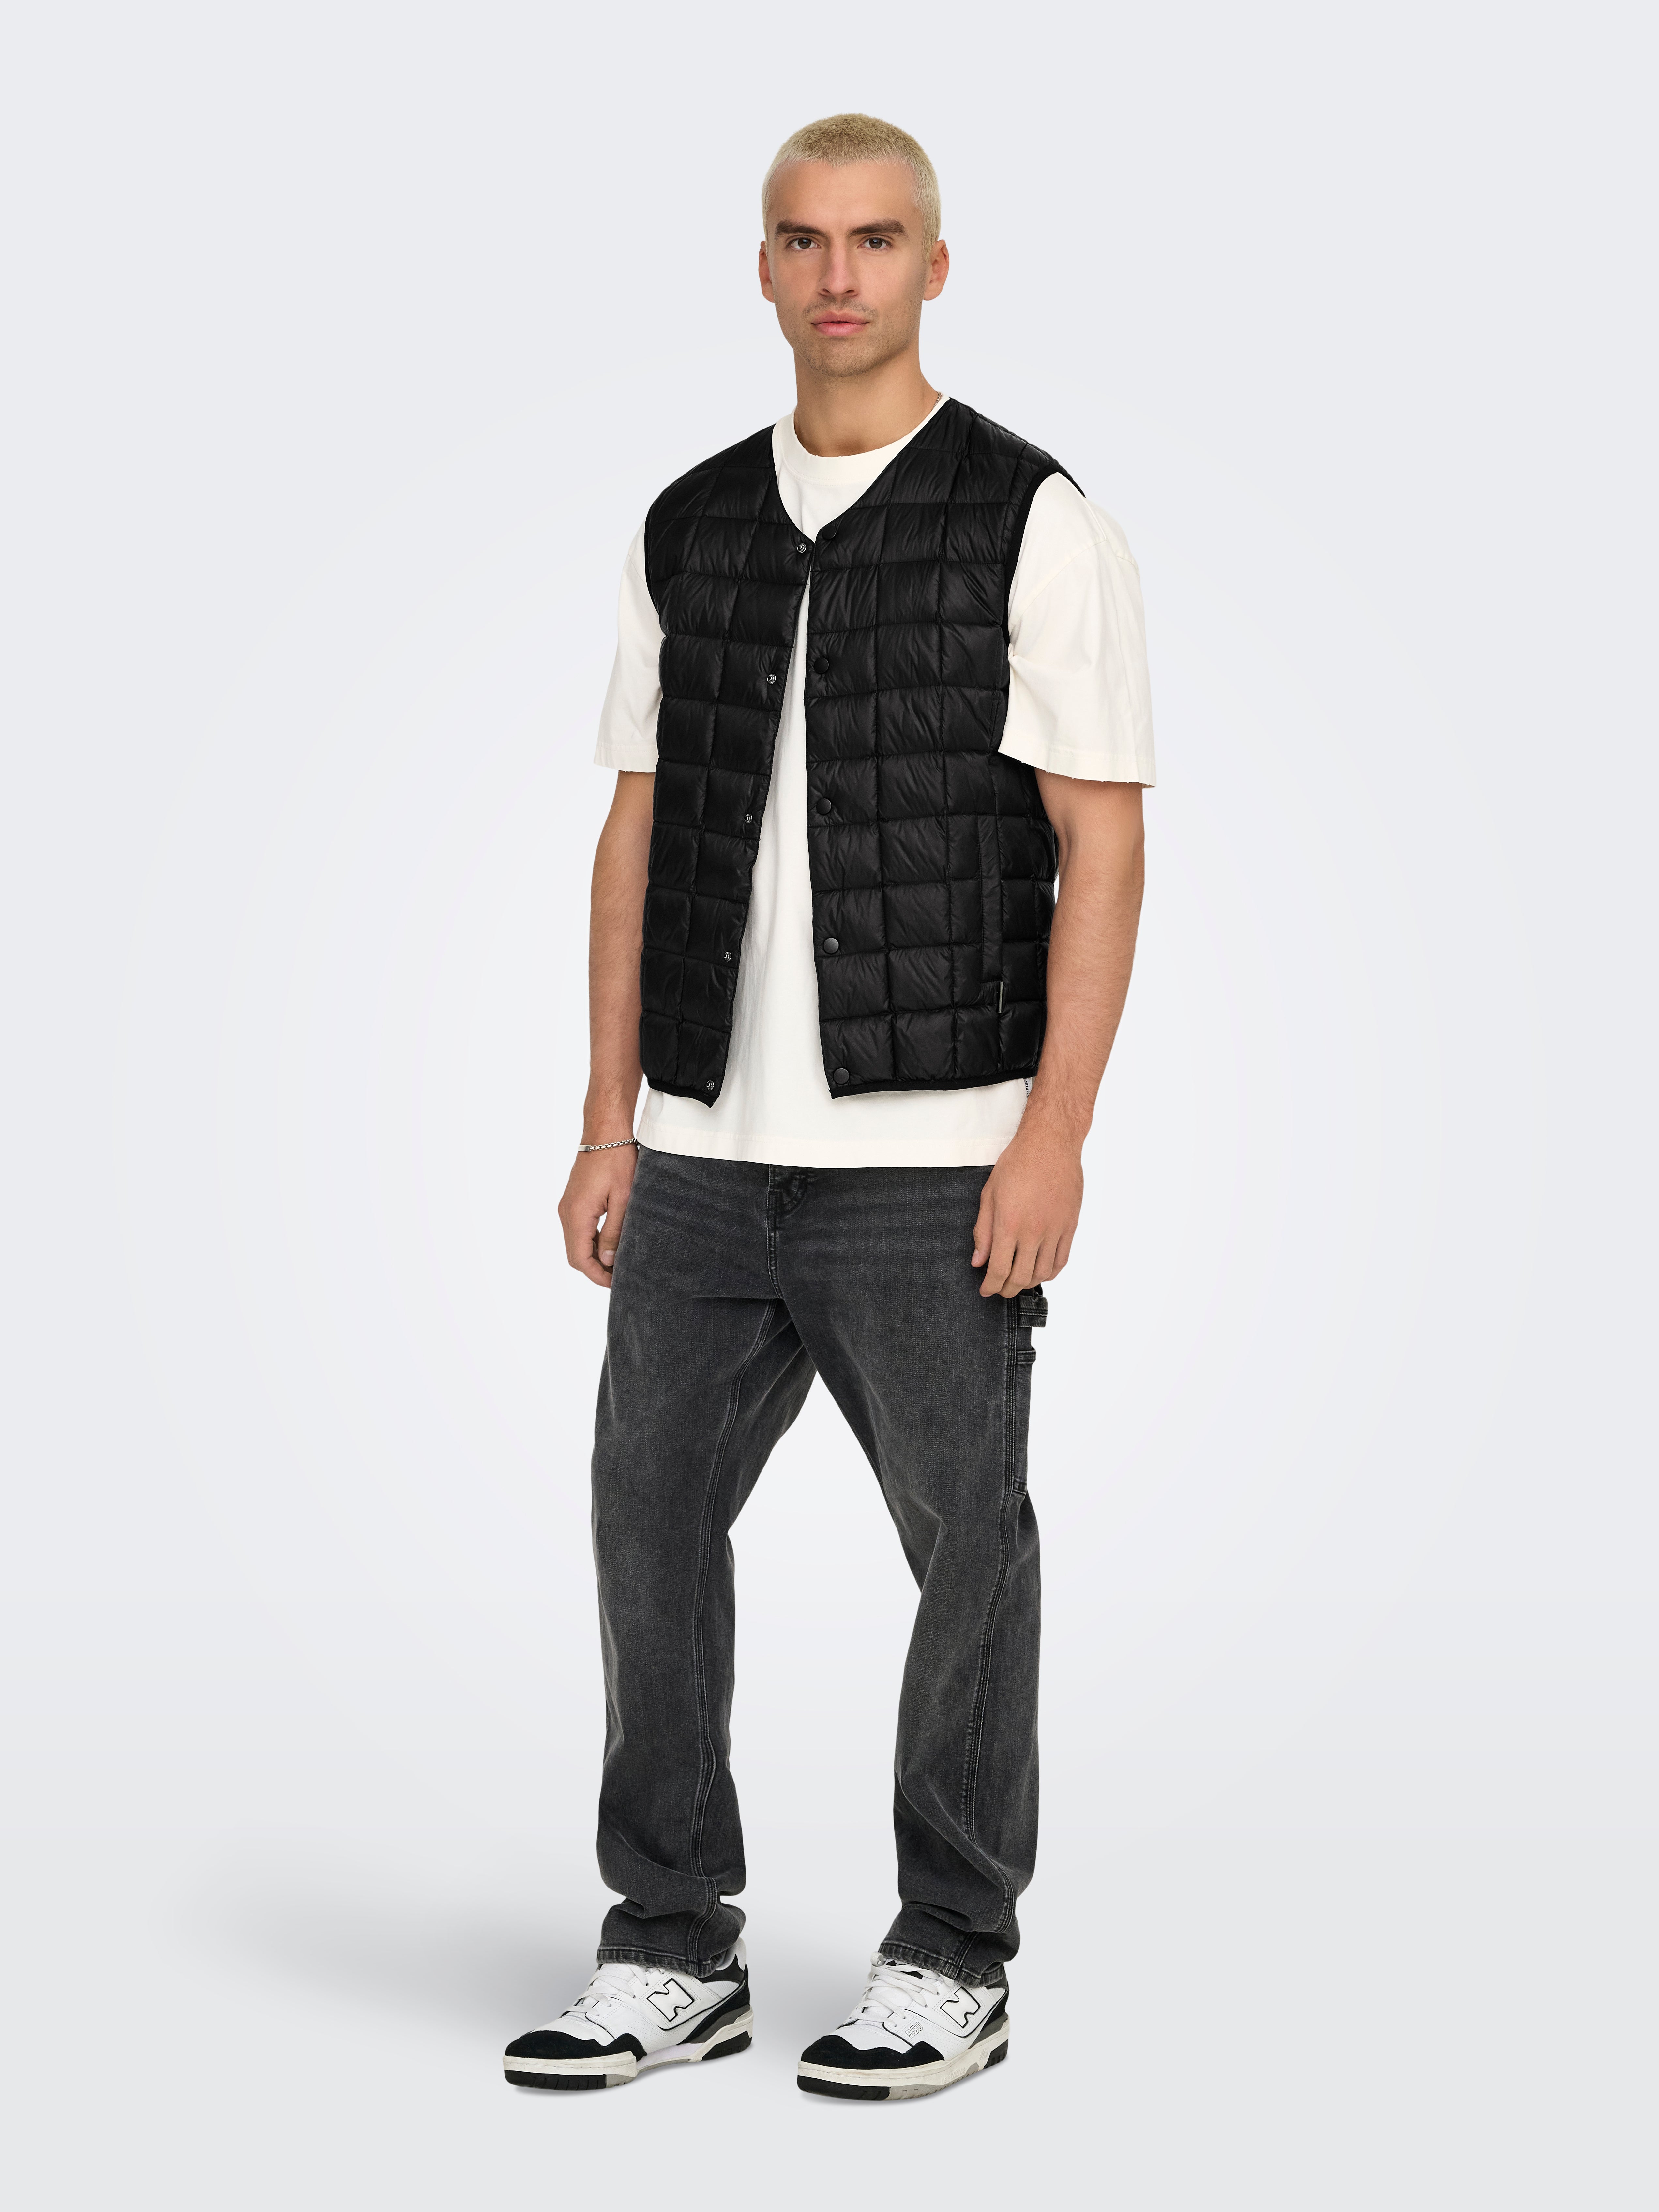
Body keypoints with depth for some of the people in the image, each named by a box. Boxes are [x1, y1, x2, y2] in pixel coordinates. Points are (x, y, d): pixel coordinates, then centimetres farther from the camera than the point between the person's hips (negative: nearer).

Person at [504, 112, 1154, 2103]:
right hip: (711, 1149, 5)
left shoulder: (1035, 524, -6)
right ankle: (674, 1955, 16)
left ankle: (950, 1963, 18)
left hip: (934, 1150, -5)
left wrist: (1054, 1135, -16)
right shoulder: (690, 533, 10)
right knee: (651, 1515, 4)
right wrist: (611, 1125, 5)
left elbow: (1103, 850, -9)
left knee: (966, 1544, 4)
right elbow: (638, 840, 11)